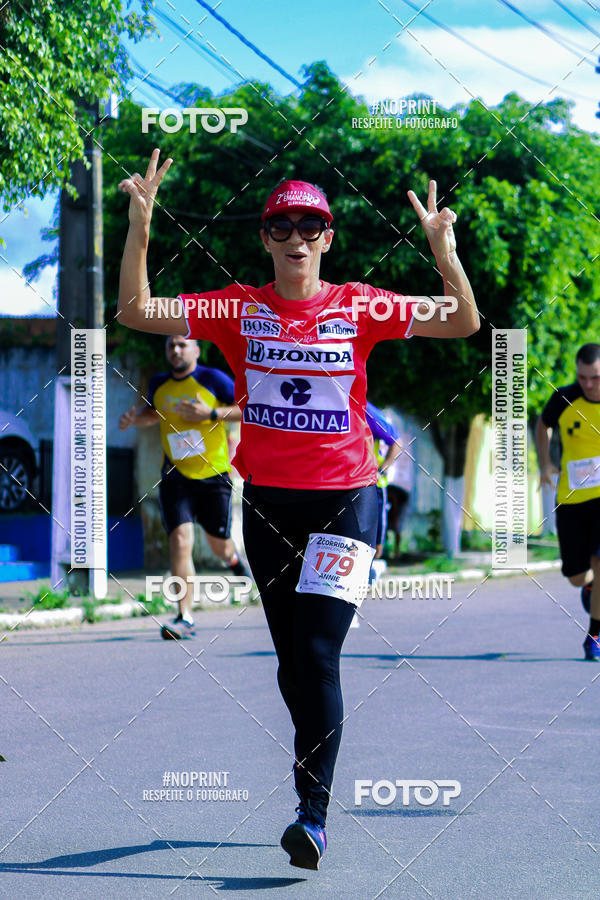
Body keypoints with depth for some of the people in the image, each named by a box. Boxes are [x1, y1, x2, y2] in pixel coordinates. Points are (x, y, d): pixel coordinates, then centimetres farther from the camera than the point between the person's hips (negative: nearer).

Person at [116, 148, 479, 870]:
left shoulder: (358, 307, -1)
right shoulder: (239, 309, 3)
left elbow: (463, 324, -5)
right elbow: (136, 312, -4)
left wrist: (444, 248, -20)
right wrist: (140, 226, -15)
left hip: (345, 499, -3)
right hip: (267, 500, 3)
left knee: (319, 653, -13)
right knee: (291, 658, 11)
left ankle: (314, 815, -12)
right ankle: (314, 772, 32)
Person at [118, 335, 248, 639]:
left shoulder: (213, 379, -8)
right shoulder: (158, 384, 6)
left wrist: (211, 414, -19)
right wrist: (135, 418, 4)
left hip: (213, 476, -2)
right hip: (176, 477, 2)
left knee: (219, 546, 10)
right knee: (180, 540, -16)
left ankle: (232, 558, 51)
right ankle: (185, 618, -15)